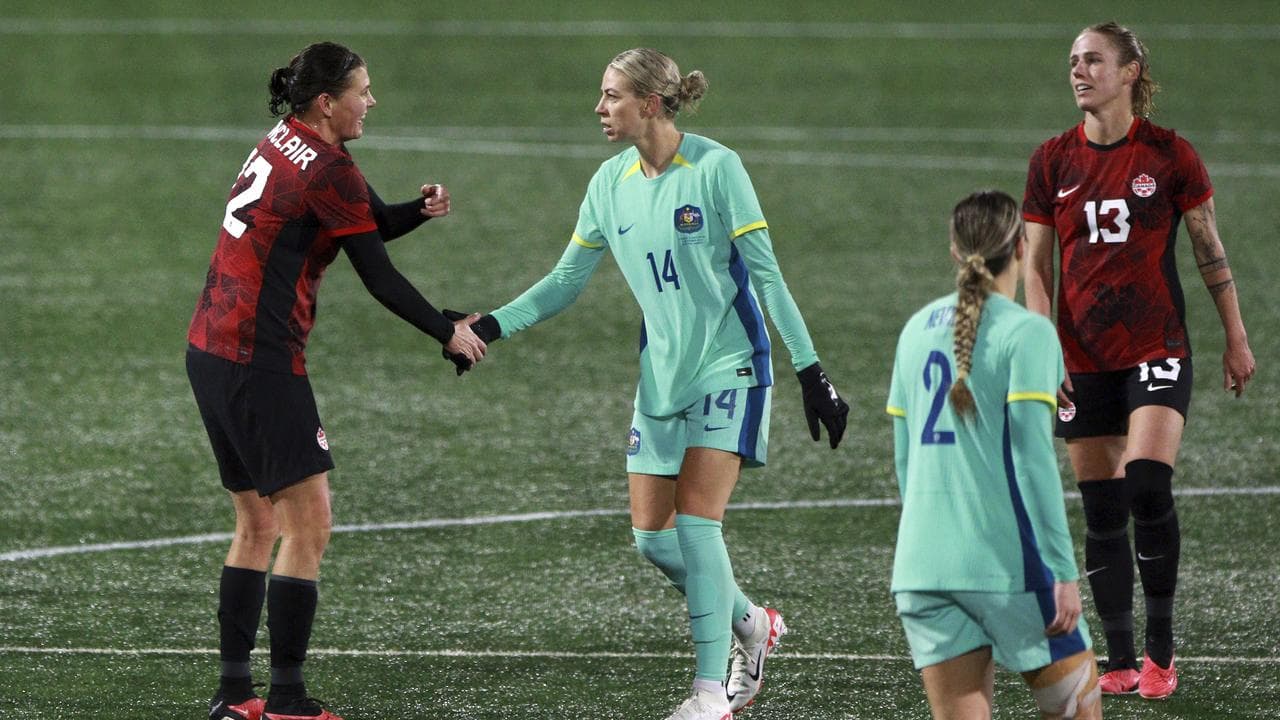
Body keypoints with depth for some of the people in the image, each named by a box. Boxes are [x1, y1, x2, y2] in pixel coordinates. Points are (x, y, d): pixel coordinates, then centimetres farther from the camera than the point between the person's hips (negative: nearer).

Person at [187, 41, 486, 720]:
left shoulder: (281, 145, 14)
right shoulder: (329, 171, -14)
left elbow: (366, 222, 19)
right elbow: (379, 278, -9)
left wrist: (418, 210, 0)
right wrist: (448, 333, 3)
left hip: (210, 351, 9)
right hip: (261, 363, -9)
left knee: (258, 522, 15)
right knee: (309, 524, -5)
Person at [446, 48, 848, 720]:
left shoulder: (715, 167, -12)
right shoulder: (611, 183, 4)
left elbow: (765, 272, -11)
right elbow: (566, 281, 10)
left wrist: (810, 369, -13)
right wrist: (491, 326, -3)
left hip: (728, 367, -6)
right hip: (661, 376, 6)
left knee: (695, 521, -14)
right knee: (652, 537, 1)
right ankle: (750, 625, 26)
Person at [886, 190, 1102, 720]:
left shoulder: (918, 329, 13)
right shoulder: (1026, 333, -6)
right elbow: (1032, 460, -12)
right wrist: (1062, 572, -11)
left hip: (921, 566, 6)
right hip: (1006, 562, -6)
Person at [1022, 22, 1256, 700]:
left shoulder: (1169, 155, -4)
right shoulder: (1052, 161, 4)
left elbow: (1210, 251, 4)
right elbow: (1036, 266, 7)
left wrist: (1237, 339, 5)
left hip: (1156, 350, -3)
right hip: (1083, 360, 3)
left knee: (1147, 487, -18)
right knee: (1101, 511, 3)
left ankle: (1161, 650, -5)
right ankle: (1121, 661, 11)